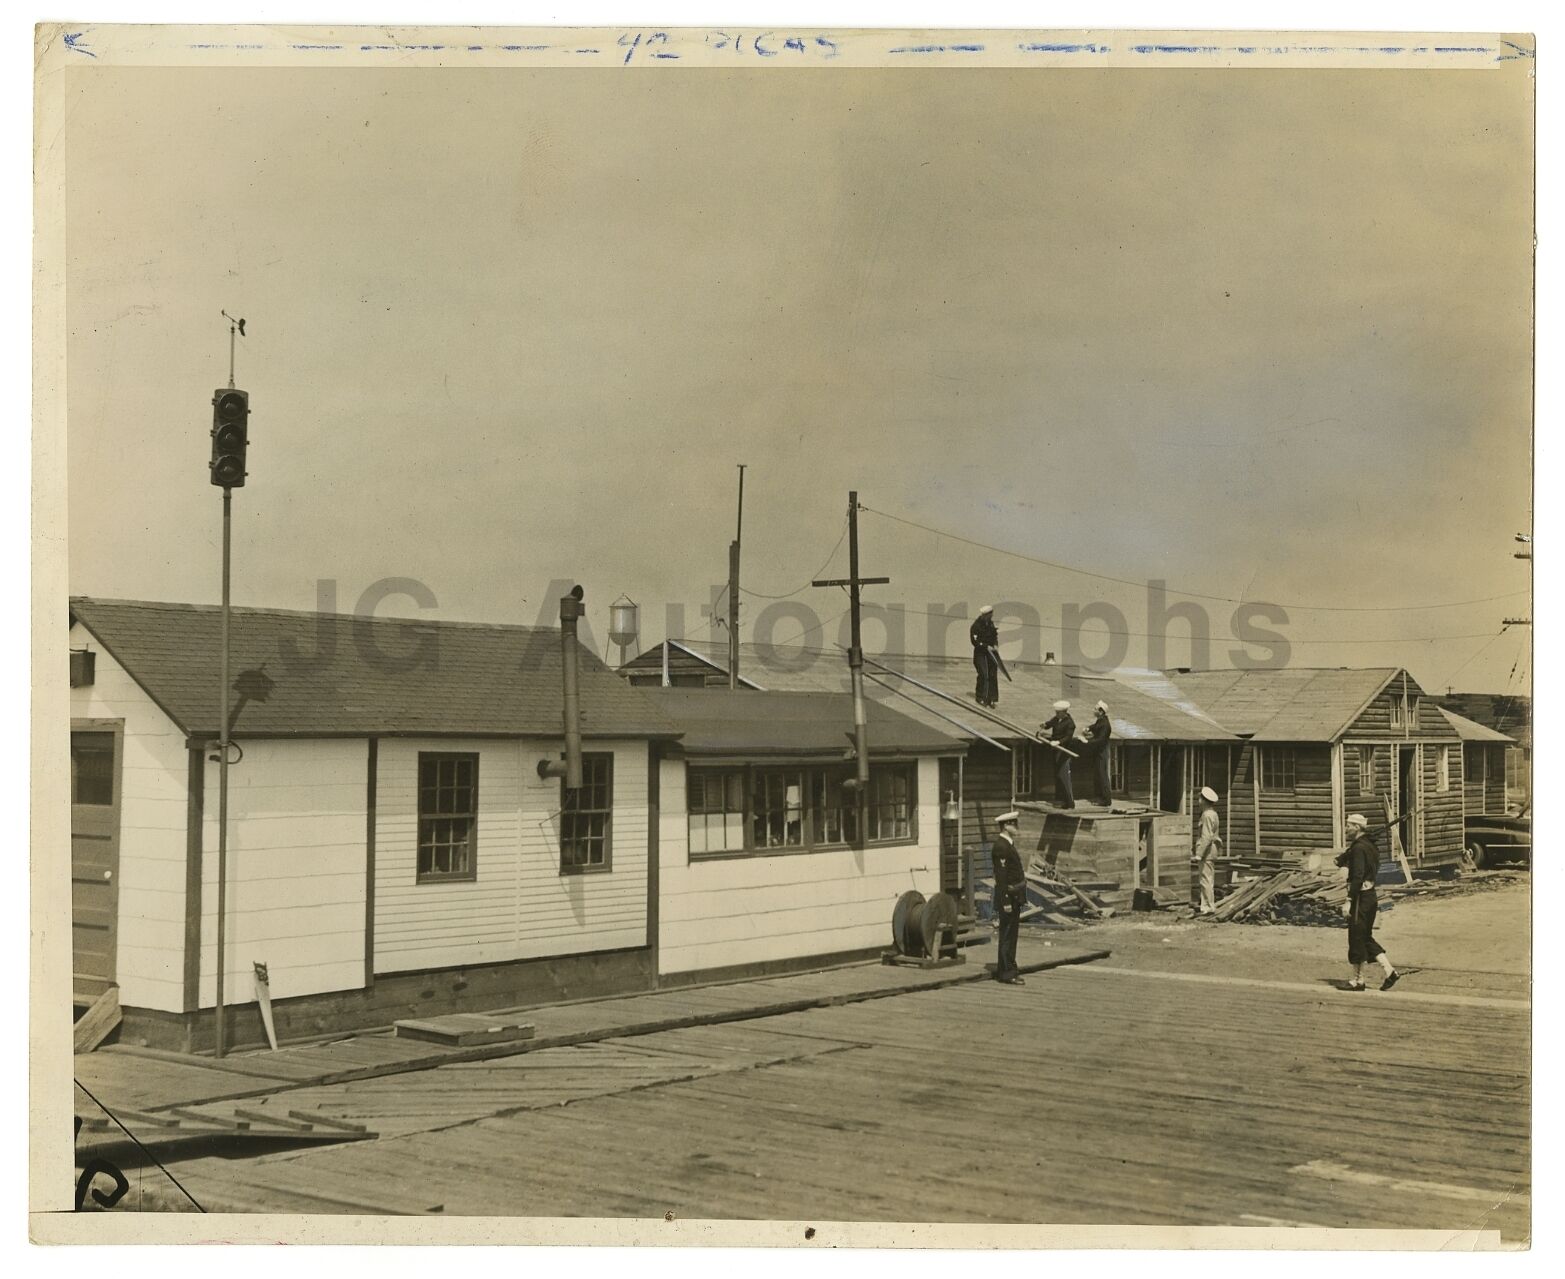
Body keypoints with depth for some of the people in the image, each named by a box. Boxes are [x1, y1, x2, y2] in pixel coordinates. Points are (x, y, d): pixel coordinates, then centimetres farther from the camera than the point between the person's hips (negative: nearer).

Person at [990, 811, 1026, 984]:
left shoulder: (1008, 844, 15)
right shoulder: (1001, 847, -17)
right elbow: (1001, 876, -21)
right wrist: (1005, 901, -22)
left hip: (1014, 897, 10)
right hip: (1008, 896, -10)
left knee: (1010, 935, 15)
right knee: (1007, 935, -4)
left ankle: (1005, 970, 22)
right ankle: (1007, 973, 1)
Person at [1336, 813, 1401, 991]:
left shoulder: (1359, 848, -17)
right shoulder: (1370, 845, 14)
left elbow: (1357, 876, -23)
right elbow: (1341, 861, 21)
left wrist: (1349, 901, -22)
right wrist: (1343, 856, 1)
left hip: (1360, 896, -10)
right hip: (1371, 895, 10)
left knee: (1356, 938, 1)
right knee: (1366, 938, 16)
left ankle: (1358, 980, 9)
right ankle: (1389, 971, 9)